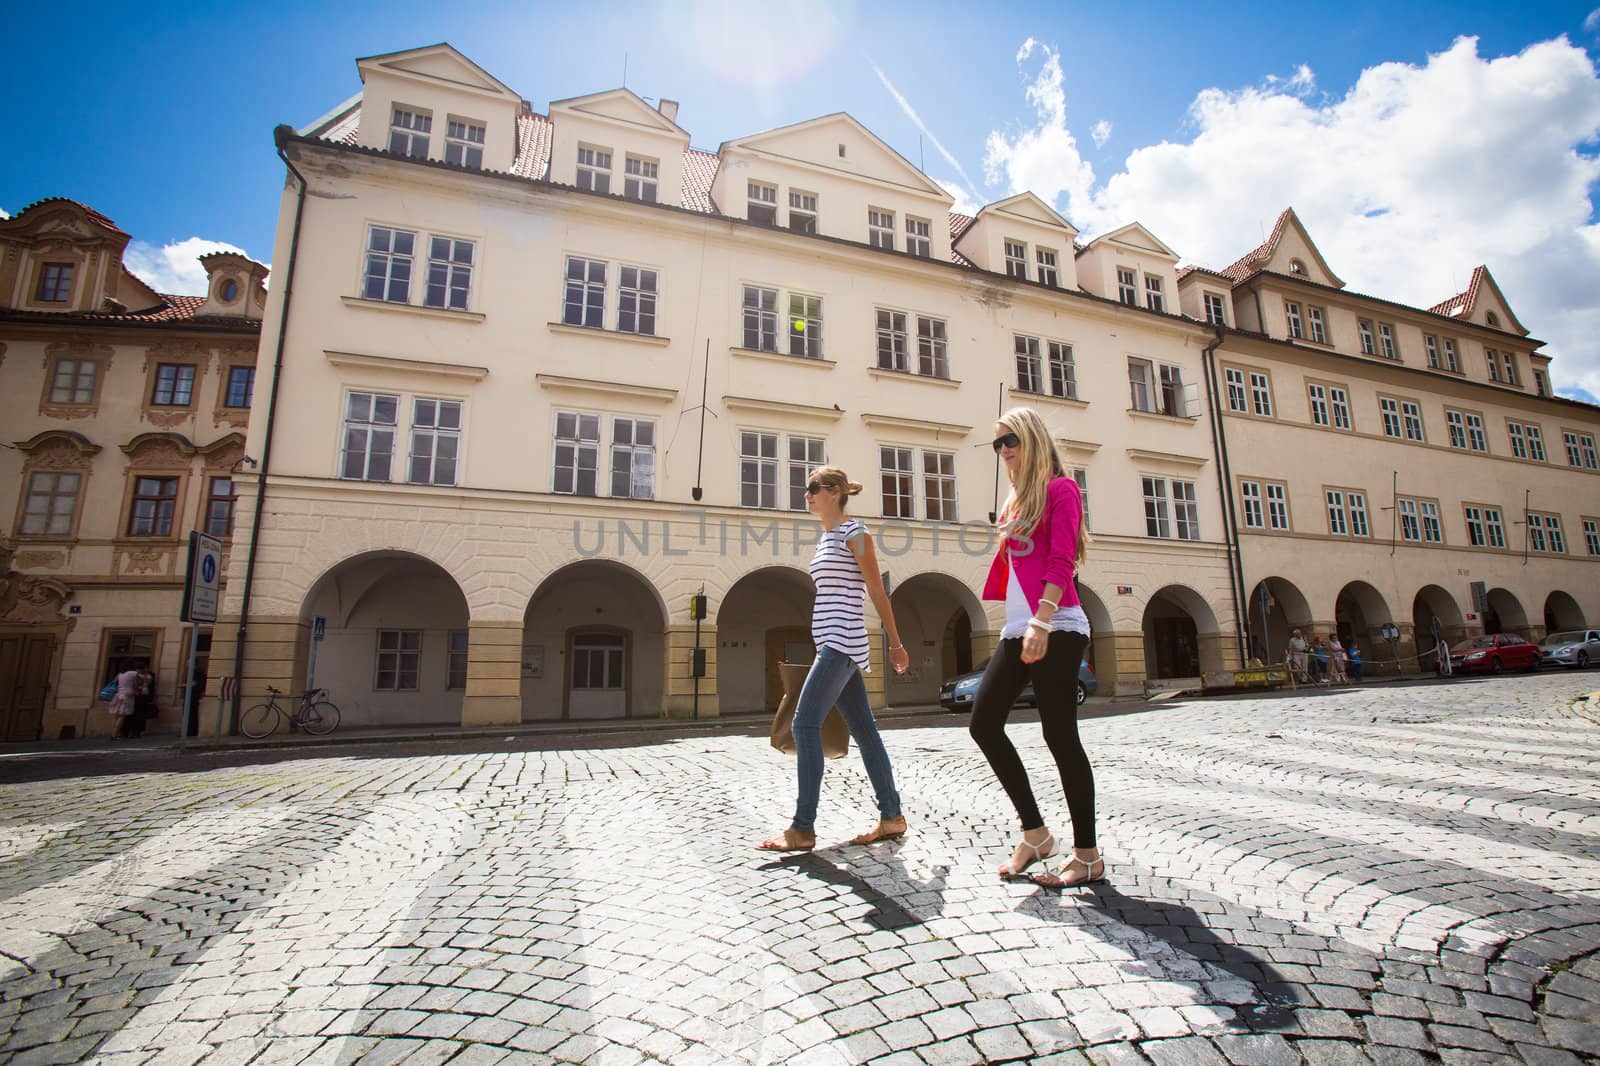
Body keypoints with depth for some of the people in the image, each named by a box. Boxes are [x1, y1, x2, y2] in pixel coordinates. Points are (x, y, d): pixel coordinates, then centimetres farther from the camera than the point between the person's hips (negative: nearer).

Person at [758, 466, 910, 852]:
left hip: (842, 641, -9)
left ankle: (803, 829, -7)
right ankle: (892, 817, 19)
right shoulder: (824, 538, 20)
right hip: (832, 645, 9)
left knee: (804, 724, -12)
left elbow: (877, 591, -7)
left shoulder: (853, 532, -5)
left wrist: (895, 644, -6)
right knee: (864, 731, 11)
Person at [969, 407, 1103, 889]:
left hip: (1055, 629, -8)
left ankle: (1088, 855, 12)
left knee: (1060, 736, -3)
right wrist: (1019, 626, 17)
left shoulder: (1060, 488, -2)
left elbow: (1061, 561, -13)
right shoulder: (1016, 499, 20)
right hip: (1017, 631, 8)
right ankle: (1035, 834, 16)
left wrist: (1041, 622, -23)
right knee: (984, 723, 3)